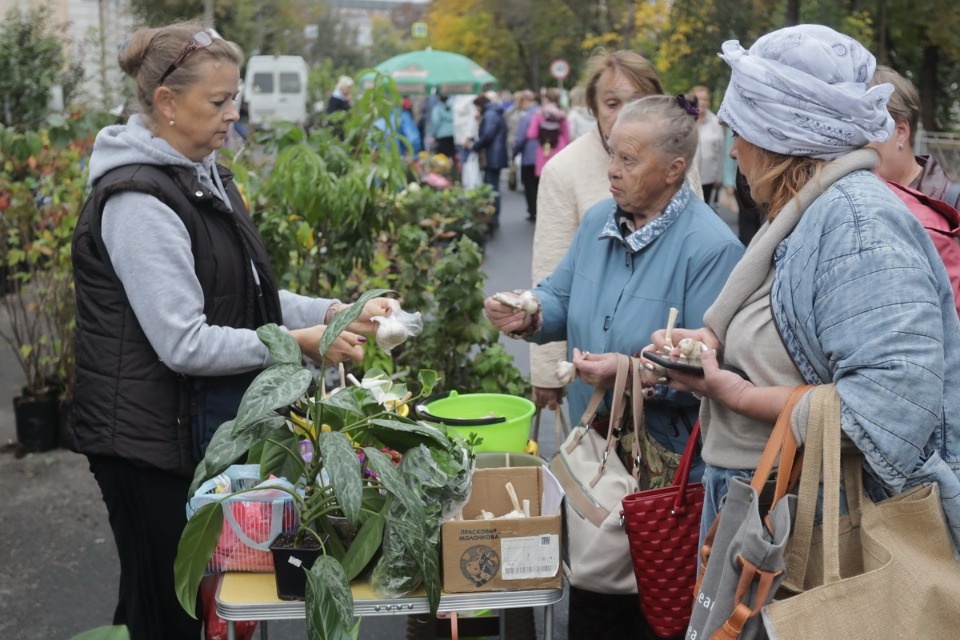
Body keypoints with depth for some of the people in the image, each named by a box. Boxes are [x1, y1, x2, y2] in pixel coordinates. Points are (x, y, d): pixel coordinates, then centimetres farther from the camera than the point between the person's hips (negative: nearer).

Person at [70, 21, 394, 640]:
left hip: (206, 425, 9)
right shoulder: (138, 200, -20)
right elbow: (184, 344, -24)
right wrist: (300, 344, -21)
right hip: (152, 439, -9)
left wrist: (332, 312, 0)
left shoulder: (203, 176, 8)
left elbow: (243, 295, 13)